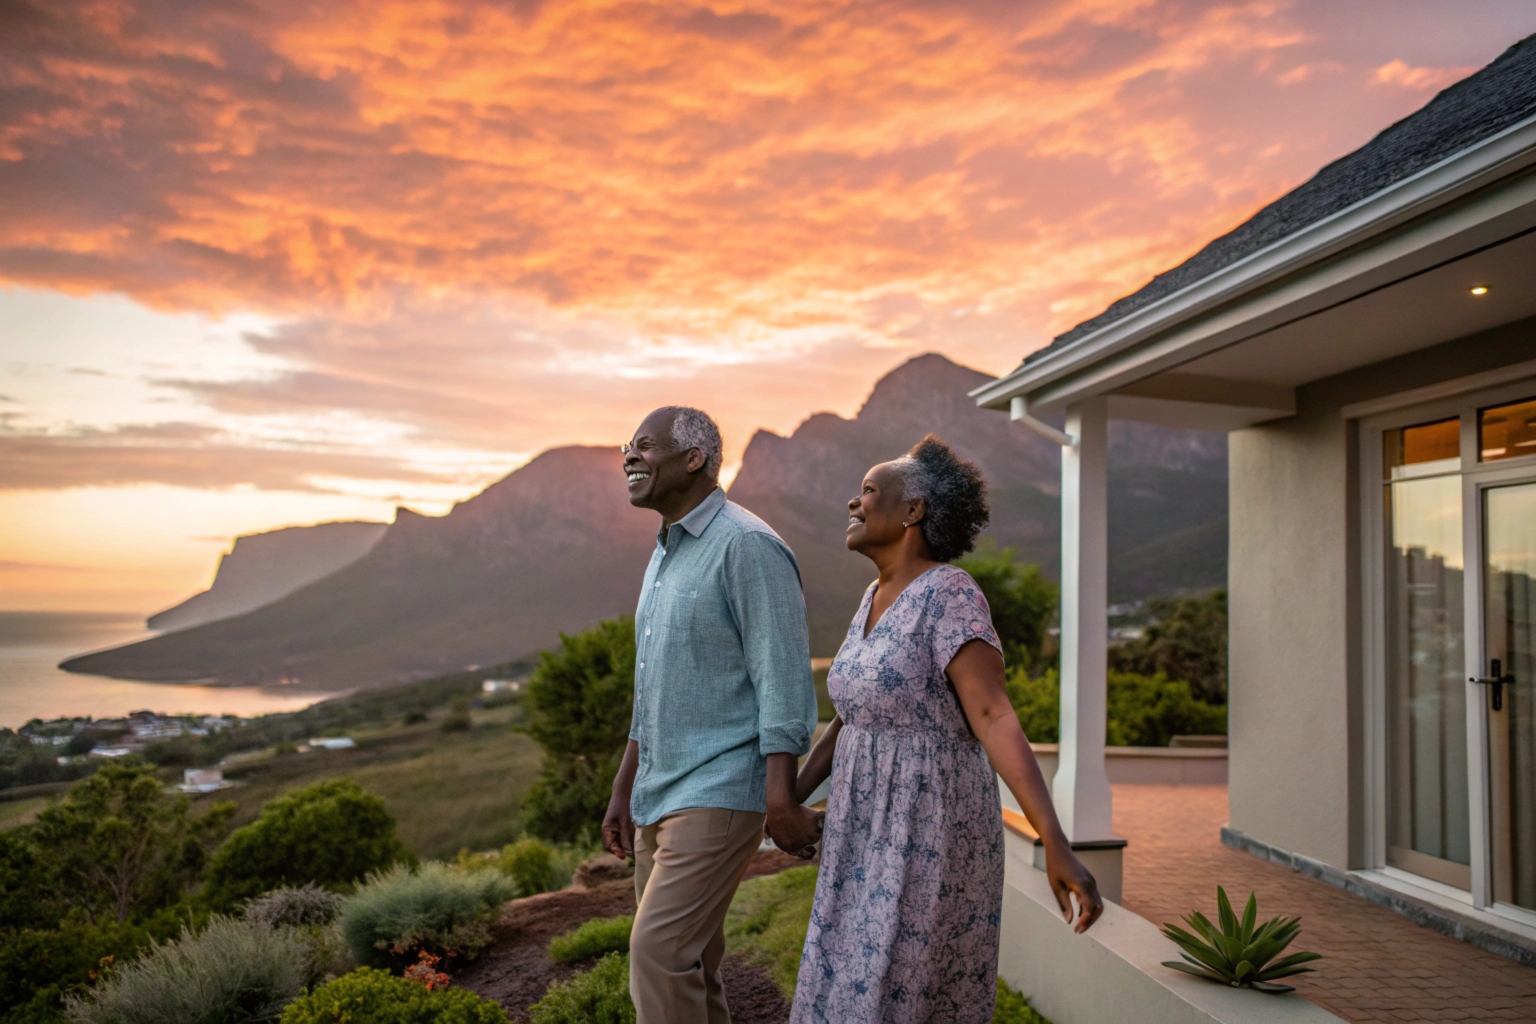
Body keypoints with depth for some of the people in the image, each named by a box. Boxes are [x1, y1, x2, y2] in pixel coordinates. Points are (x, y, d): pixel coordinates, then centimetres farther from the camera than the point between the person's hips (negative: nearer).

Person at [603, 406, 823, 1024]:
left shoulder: (746, 546, -12)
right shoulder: (665, 555, 16)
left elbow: (784, 679, -17)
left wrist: (781, 801, -22)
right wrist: (623, 792, 22)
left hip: (717, 794, -9)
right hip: (659, 798, 9)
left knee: (659, 952, -13)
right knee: (689, 964, 14)